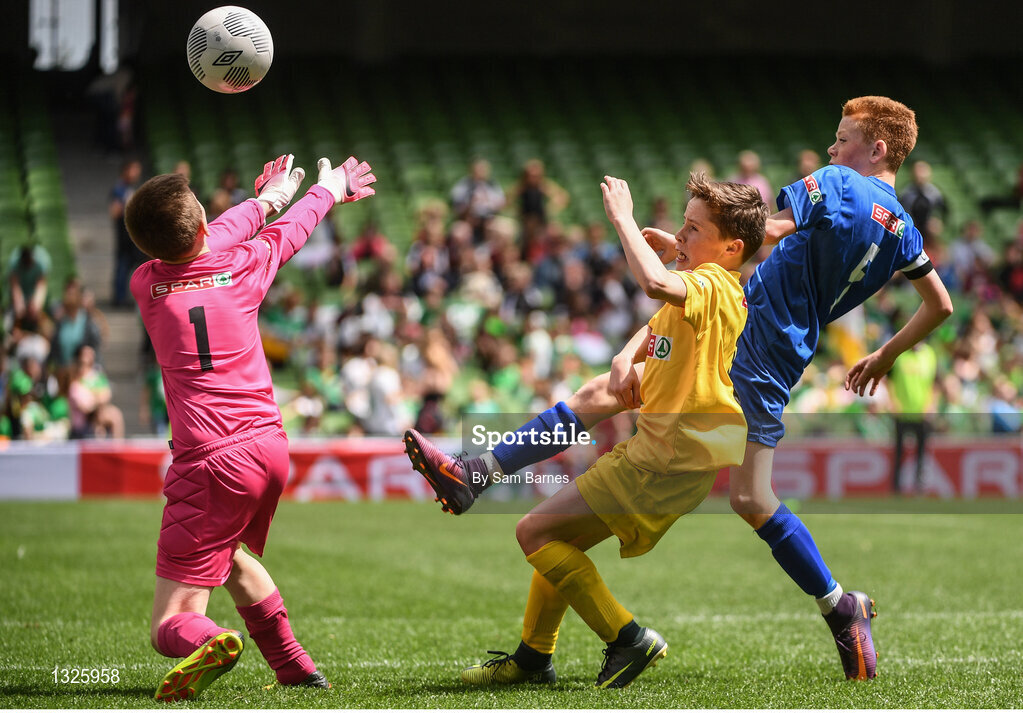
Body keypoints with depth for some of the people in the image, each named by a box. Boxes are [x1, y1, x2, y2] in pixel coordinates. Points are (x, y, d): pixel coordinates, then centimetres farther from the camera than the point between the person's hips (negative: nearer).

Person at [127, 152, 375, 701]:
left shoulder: (145, 284, 0)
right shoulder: (241, 265, 2)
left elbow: (208, 243, 22)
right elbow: (289, 230, 26)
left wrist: (265, 199, 38)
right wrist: (328, 188, 47)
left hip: (210, 464, -4)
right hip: (269, 445, 4)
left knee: (170, 626, -6)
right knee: (230, 555, 37)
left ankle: (208, 645, -40)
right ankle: (294, 667, 37)